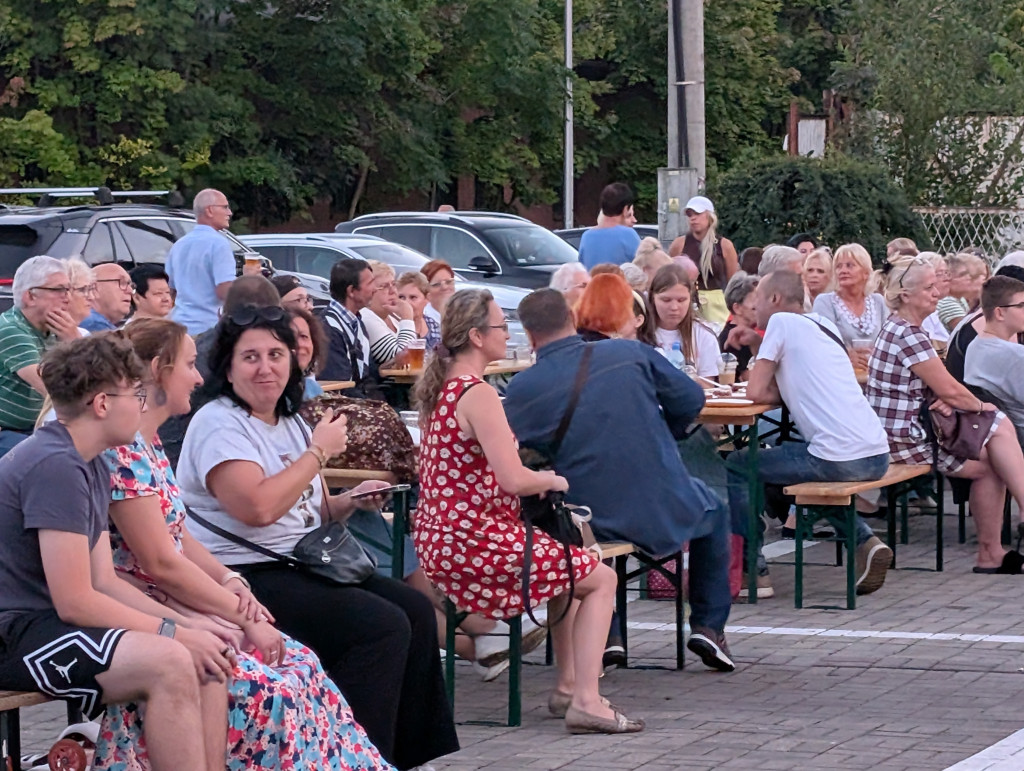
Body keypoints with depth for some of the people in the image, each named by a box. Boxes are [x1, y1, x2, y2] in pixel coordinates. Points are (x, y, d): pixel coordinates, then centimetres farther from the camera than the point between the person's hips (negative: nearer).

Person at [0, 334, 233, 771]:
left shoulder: (93, 468, 13)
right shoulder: (54, 465, -18)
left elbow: (104, 583, 12)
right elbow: (75, 602, -20)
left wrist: (188, 625, 0)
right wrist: (174, 632, -14)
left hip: (45, 621, 11)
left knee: (206, 658, 2)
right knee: (168, 662, -27)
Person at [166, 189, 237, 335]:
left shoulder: (179, 245, 16)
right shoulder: (218, 244, -10)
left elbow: (170, 291, 23)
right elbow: (225, 291, -18)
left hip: (179, 325, 8)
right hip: (207, 327, -8)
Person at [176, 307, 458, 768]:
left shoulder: (290, 424, 17)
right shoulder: (219, 424, -12)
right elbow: (258, 508, -26)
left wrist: (347, 502, 4)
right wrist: (319, 451, -14)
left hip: (301, 567, 10)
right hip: (246, 580, -10)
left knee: (416, 610, 1)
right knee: (382, 626, -21)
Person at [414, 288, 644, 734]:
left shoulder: (439, 387, 11)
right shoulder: (479, 395, -19)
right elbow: (514, 479, -26)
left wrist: (538, 478, 14)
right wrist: (552, 480, -5)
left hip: (440, 540, 10)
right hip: (476, 544, -10)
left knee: (567, 562, 30)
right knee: (601, 579, 0)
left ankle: (568, 686, 30)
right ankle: (586, 701, -8)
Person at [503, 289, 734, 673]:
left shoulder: (523, 389, -7)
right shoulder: (631, 353, -4)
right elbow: (691, 400, 2)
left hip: (594, 524, 0)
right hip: (665, 513, 0)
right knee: (713, 509, 33)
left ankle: (603, 635, 27)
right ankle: (709, 624, 26)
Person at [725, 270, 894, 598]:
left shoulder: (781, 322, -1)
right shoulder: (825, 325, 21)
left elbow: (756, 392, -4)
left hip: (838, 458, -8)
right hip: (877, 457, 8)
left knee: (735, 467, 9)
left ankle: (752, 570, 8)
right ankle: (864, 541, 16)